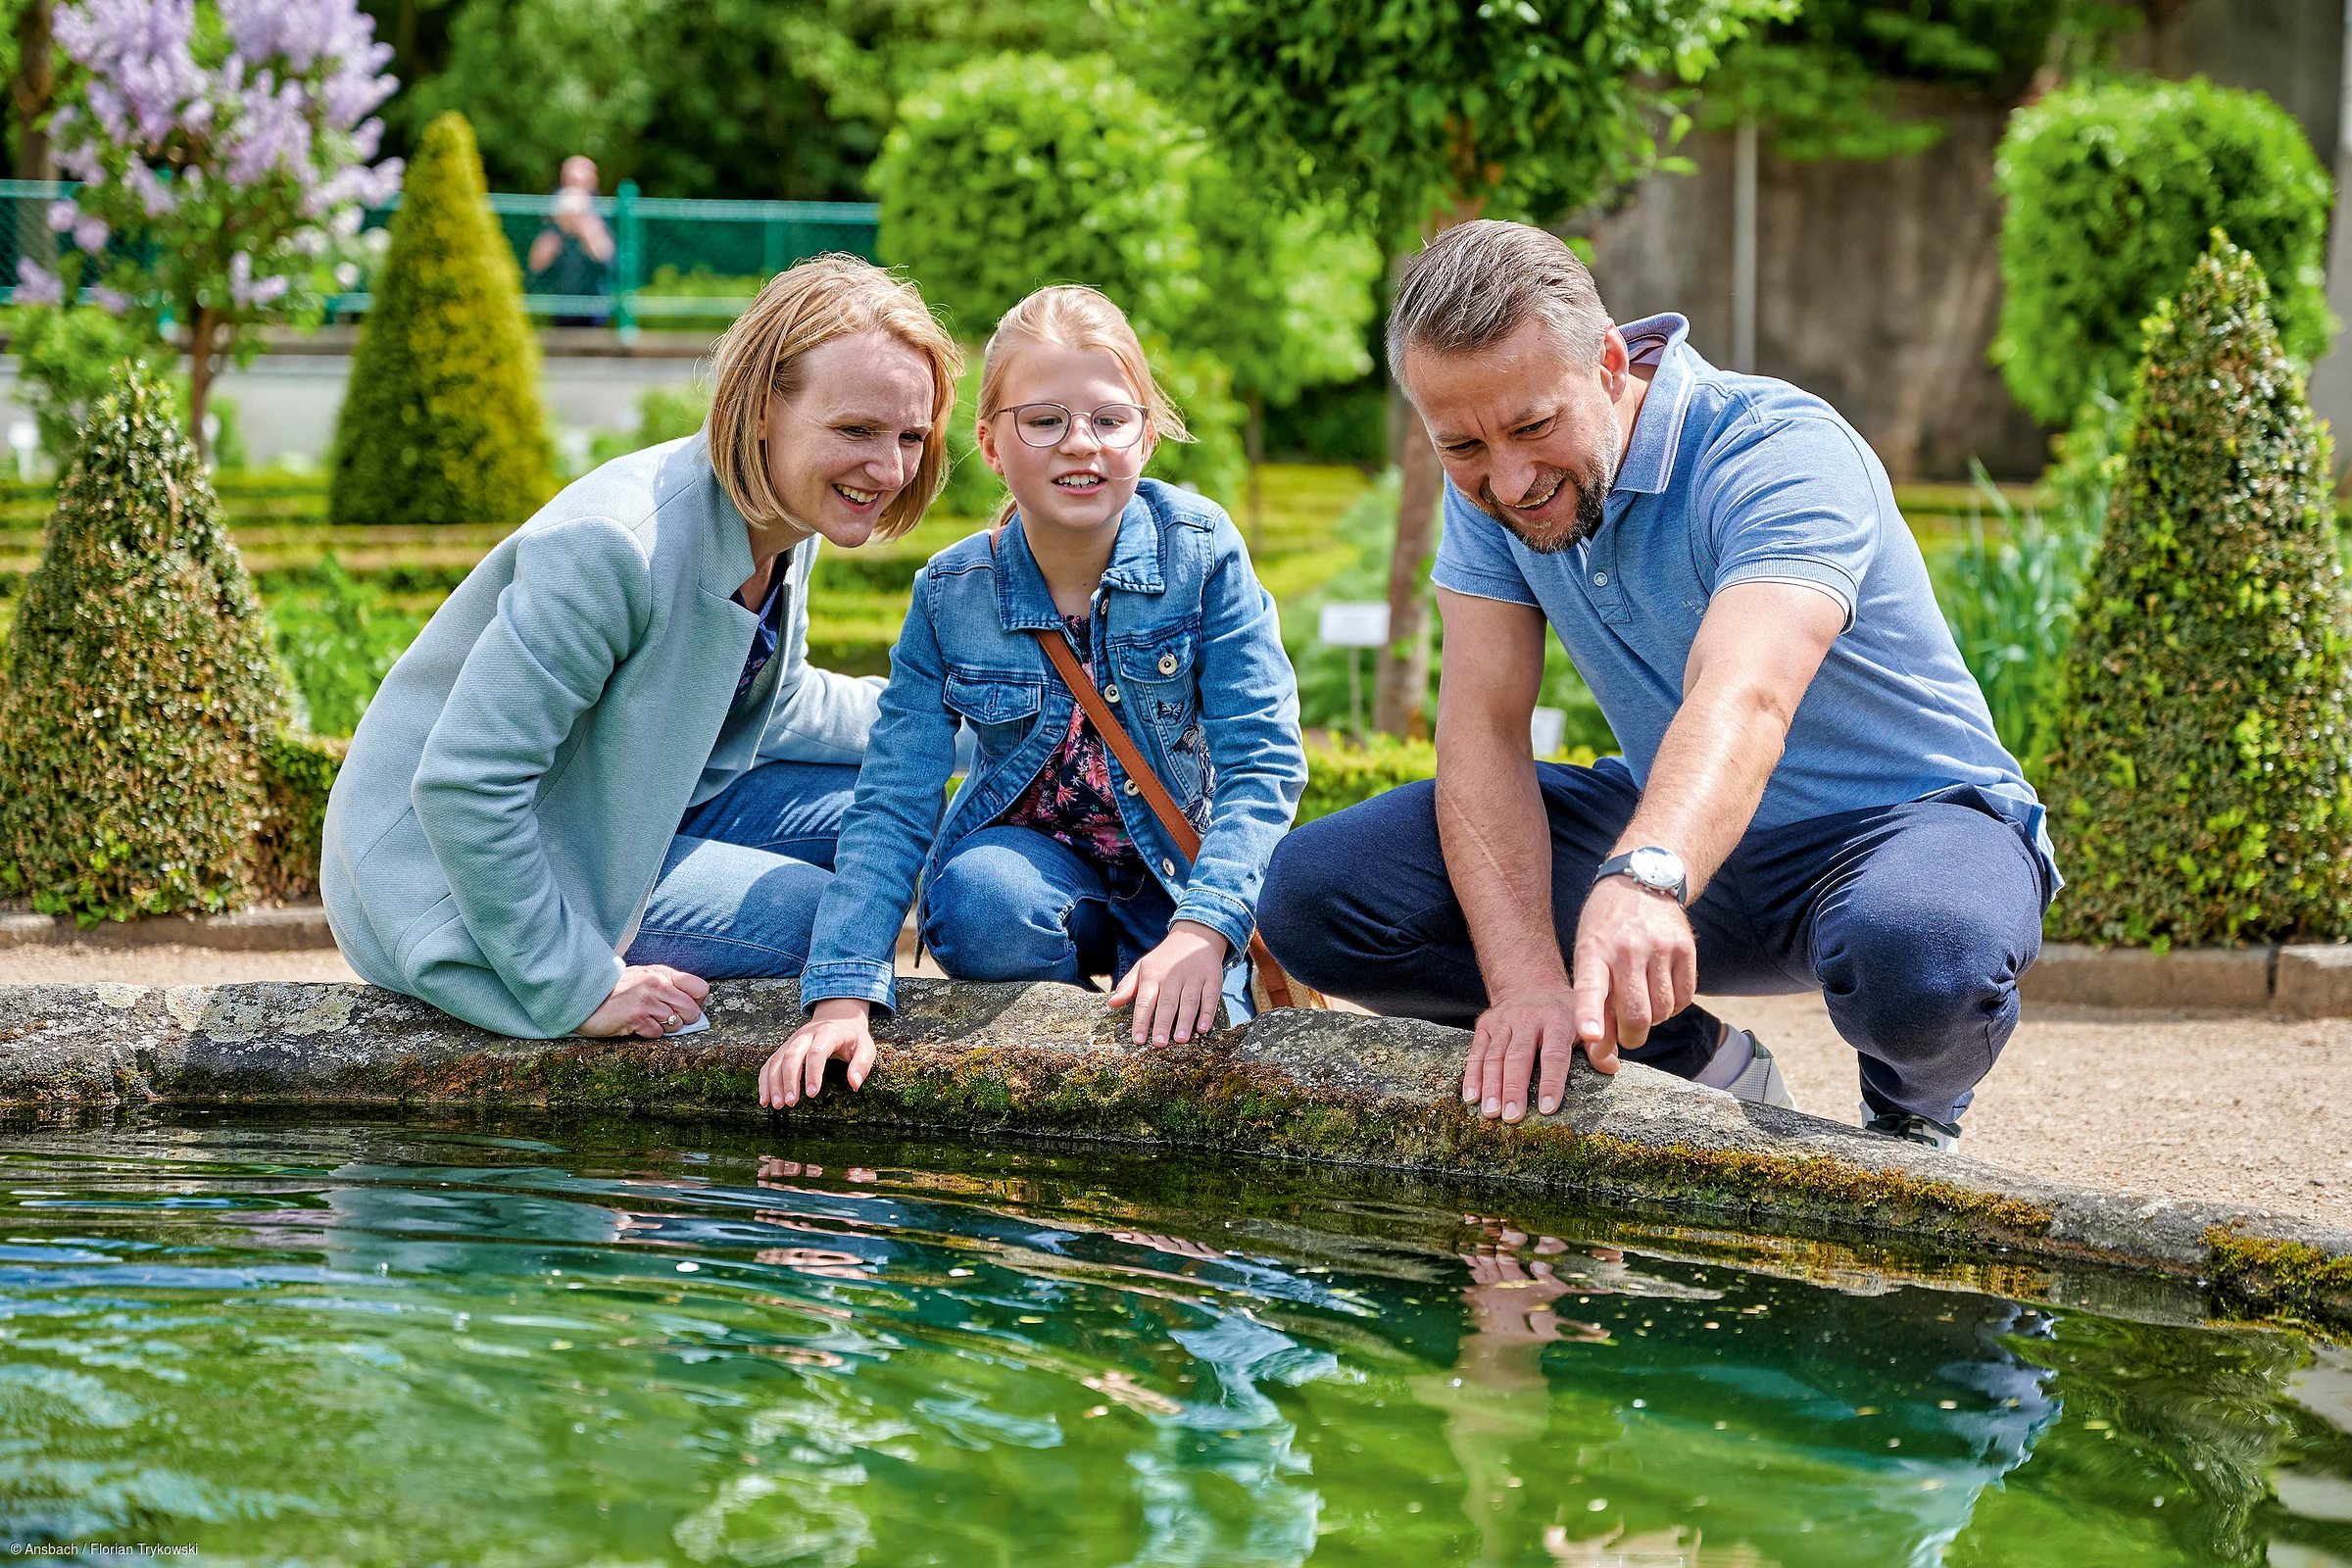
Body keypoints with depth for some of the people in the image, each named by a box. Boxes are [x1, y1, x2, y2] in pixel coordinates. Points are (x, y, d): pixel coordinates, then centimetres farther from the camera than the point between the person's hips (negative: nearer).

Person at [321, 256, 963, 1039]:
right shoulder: (616, 547, -33)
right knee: (814, 915, -18)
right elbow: (464, 784, -33)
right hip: (453, 876, -9)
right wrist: (579, 989, -29)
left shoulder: (786, 521, -4)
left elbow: (765, 701, 16)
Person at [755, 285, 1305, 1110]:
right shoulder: (951, 593, -11)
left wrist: (1203, 928, -34)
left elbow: (1262, 762, -18)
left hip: (1184, 863, 0)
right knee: (980, 901, -33)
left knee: (1189, 1042, -26)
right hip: (1030, 849, 1)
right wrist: (842, 996, -26)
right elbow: (894, 804, -13)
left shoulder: (1202, 551, -15)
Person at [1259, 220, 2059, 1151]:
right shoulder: (1488, 487, -8)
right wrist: (1525, 980, -33)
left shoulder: (1781, 454, -28)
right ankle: (1699, 1070, 2)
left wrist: (1644, 882, -67)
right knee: (1316, 897, -12)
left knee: (1920, 963, -43)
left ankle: (1912, 1112, -2)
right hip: (1670, 832, 6)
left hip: (1910, 818, -5)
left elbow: (1743, 702, -46)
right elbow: (1483, 728, -16)